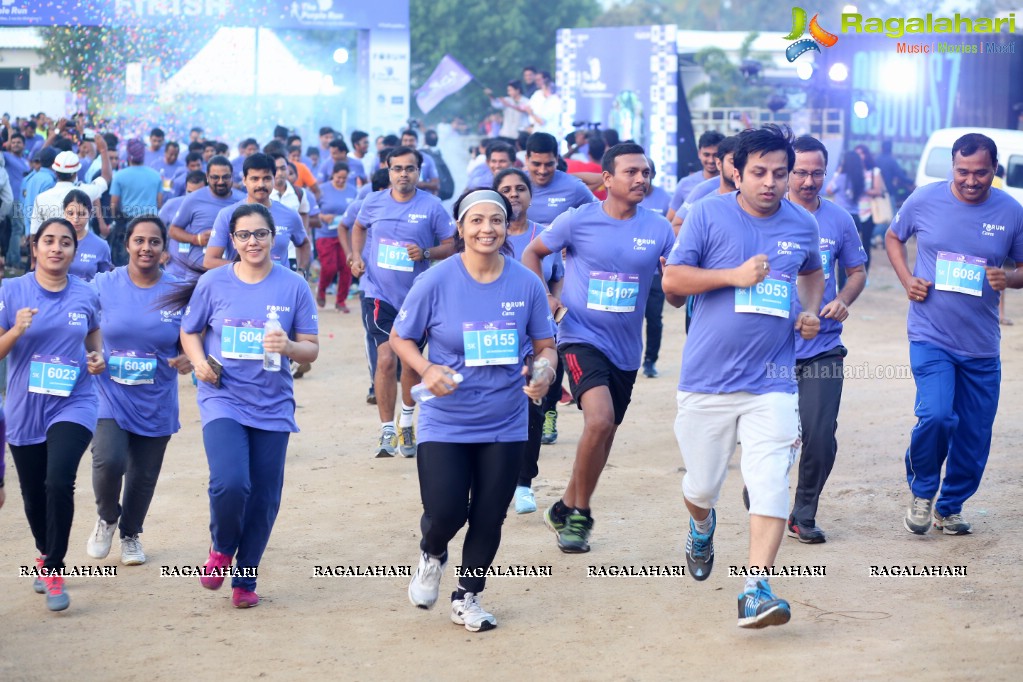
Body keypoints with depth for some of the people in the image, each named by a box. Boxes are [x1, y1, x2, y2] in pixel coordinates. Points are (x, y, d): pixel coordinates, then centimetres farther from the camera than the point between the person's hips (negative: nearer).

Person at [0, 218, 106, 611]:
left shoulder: (86, 295, -1)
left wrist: (97, 357, 1)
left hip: (73, 405, -1)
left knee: (59, 483, -22)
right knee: (34, 495, 14)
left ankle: (53, 569, -6)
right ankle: (45, 555, 43)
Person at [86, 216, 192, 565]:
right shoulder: (104, 285, -4)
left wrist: (187, 359, -16)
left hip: (156, 403, 2)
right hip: (110, 395, -2)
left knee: (144, 475, 10)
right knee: (109, 461, -21)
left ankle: (131, 534, 38)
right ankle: (107, 517, 11)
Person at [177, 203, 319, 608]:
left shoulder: (293, 287, 0)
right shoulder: (213, 283, 1)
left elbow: (311, 349, 2)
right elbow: (189, 332, 12)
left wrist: (288, 346, -20)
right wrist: (199, 361, -8)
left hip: (273, 406, 1)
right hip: (223, 400, -1)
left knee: (264, 499, 4)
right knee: (230, 483, -21)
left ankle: (245, 581, 23)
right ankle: (221, 549, 10)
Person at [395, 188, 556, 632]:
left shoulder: (526, 284, -5)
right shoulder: (436, 282, -10)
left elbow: (545, 345, 5)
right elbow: (400, 338, -1)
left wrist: (544, 372, -18)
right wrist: (426, 370, -20)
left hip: (506, 425, 2)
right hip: (445, 423, -2)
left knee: (489, 517, 7)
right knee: (446, 511, -10)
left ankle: (468, 597, 30)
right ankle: (431, 555, 27)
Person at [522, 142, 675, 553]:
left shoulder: (659, 230, 0)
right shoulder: (579, 221, -6)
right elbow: (532, 253, 7)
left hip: (626, 348, 5)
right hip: (582, 338, -5)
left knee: (604, 434, 14)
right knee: (600, 420, -24)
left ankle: (567, 510, 36)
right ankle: (579, 514, -5)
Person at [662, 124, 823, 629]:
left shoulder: (802, 225, 7)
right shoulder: (708, 216, -4)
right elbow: (672, 280, -7)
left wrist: (811, 310, 8)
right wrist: (734, 275, -17)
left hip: (771, 383, 1)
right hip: (707, 379, -1)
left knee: (771, 486, -14)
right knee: (702, 485, 11)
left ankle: (756, 591, -14)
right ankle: (702, 527, 47)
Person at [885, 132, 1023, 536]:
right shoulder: (924, 200, -4)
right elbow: (893, 237, 14)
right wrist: (907, 280, -2)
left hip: (982, 345, 2)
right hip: (931, 336, -2)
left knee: (974, 436, 7)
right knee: (936, 416, -21)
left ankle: (950, 507, 30)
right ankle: (922, 491, 5)